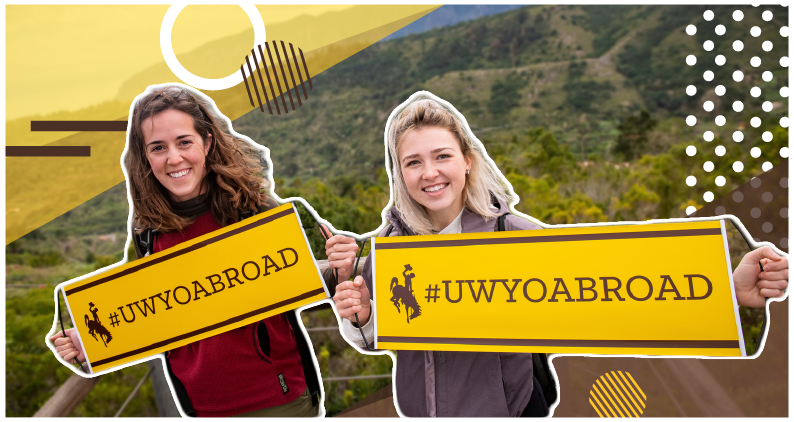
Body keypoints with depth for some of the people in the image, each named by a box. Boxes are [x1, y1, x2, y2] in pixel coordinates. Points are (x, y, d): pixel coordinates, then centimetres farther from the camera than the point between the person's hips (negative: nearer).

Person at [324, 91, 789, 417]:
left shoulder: (511, 232, -17)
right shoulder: (391, 242, -8)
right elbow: (374, 339, 3)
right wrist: (360, 315, -20)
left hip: (502, 408, -2)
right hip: (415, 409, 3)